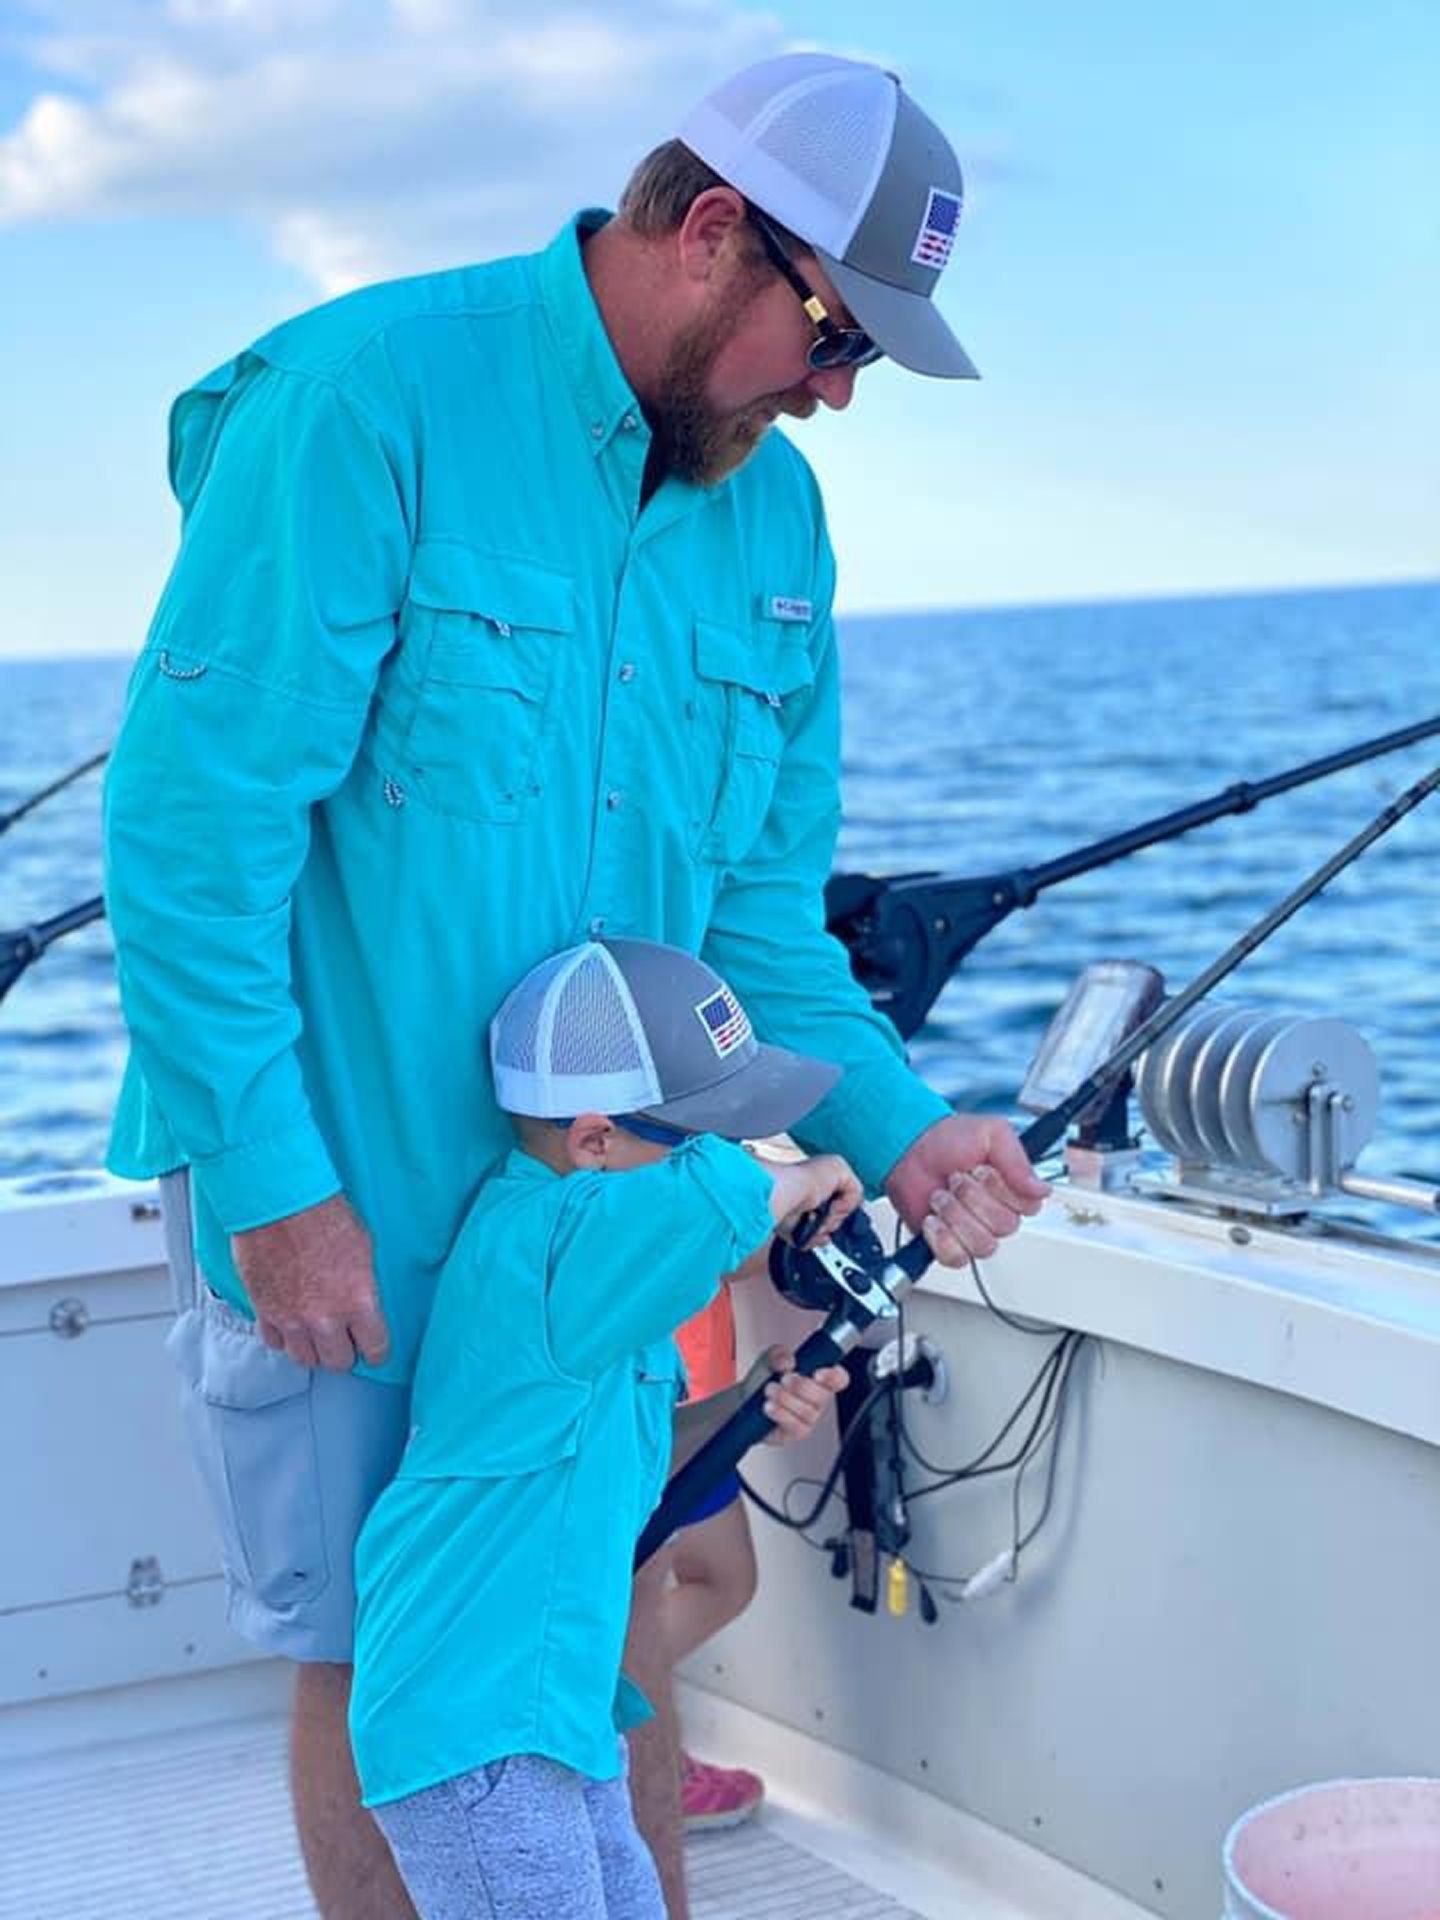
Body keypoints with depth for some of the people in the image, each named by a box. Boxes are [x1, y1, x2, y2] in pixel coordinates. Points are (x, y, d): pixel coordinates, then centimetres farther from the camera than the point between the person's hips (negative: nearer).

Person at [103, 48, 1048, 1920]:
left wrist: (894, 1125, -6)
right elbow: (194, 814, -19)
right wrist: (275, 1180, -21)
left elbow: (762, 896, 9)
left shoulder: (775, 517, 5)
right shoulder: (367, 397, -16)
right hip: (339, 1205, -5)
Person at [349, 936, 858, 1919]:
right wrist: (804, 1182, -17)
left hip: (554, 1704, 10)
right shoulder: (535, 1236, -21)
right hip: (471, 1726, -10)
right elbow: (728, 1194, -39)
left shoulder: (593, 1252, 12)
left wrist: (748, 1405, 8)